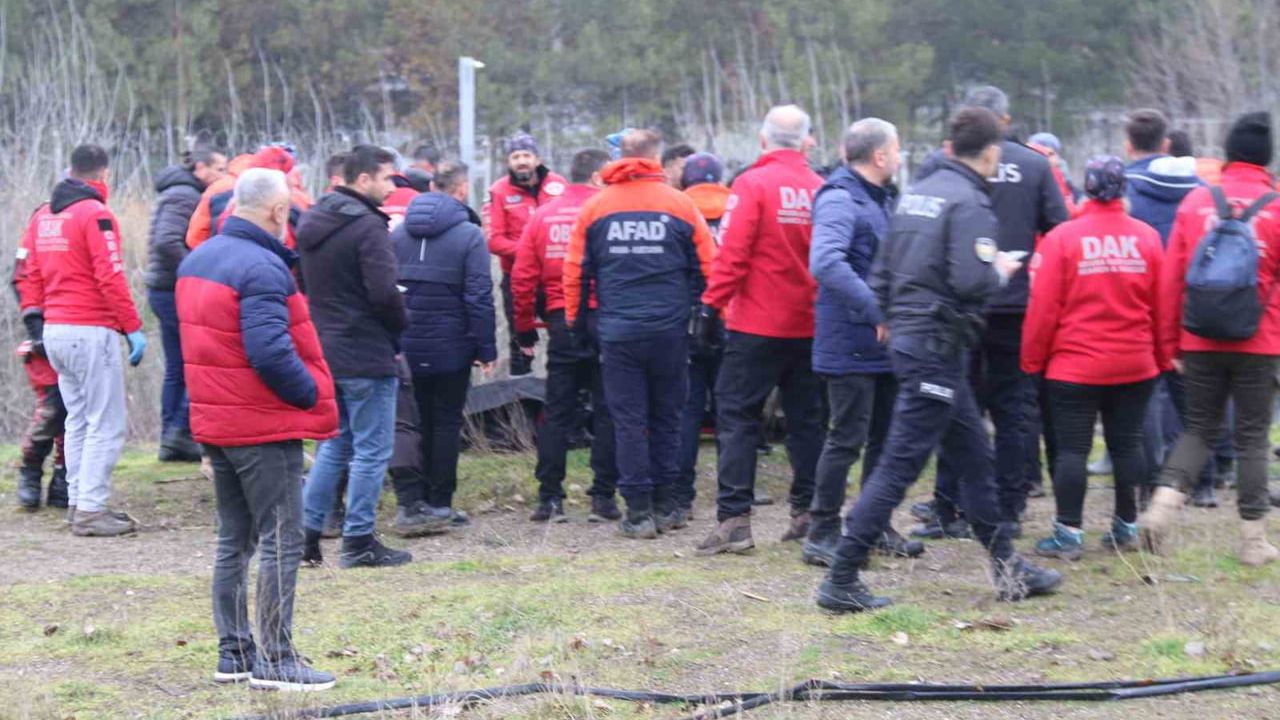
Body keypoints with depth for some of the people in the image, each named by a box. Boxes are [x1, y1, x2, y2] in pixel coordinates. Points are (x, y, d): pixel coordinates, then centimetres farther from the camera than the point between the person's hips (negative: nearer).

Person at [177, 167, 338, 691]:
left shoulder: (197, 260, 11)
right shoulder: (261, 268, -19)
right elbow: (270, 353, -27)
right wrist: (312, 395, -13)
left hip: (215, 422, 9)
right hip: (266, 427, -9)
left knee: (234, 540, 15)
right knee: (281, 541, -4)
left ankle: (234, 653, 20)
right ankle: (275, 661, -3)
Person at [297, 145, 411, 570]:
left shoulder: (311, 222, 10)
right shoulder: (368, 227, -17)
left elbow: (305, 283, 16)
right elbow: (384, 292, -22)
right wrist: (400, 326, -4)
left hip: (322, 350, 8)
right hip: (365, 356, -8)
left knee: (335, 443, 19)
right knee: (372, 450, 1)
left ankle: (306, 531, 15)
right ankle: (359, 542, 5)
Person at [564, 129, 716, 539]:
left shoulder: (595, 207, 2)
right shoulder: (680, 205, 0)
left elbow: (575, 271, 4)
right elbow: (708, 267, 0)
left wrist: (576, 322, 15)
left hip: (617, 331, 0)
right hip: (669, 330, 0)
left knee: (628, 420, 5)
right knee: (666, 416, 13)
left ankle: (638, 511, 3)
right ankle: (665, 505, 17)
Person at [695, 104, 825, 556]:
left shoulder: (753, 184, -11)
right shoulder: (820, 190, 2)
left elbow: (733, 253, -16)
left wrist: (712, 304, -10)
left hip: (757, 325, -4)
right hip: (809, 327, 5)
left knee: (737, 417, -1)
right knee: (805, 419, 14)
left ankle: (734, 519, -8)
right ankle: (808, 512, 17)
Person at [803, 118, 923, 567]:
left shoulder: (882, 199, 15)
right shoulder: (839, 200, -16)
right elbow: (826, 264, -31)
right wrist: (878, 310, -31)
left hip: (884, 343, 9)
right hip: (851, 344, -9)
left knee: (885, 438, 15)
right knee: (847, 440, -5)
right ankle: (822, 534, 2)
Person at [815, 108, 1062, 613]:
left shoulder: (916, 194, 12)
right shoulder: (969, 202, -15)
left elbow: (882, 271, 15)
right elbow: (972, 281, -24)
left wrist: (890, 317, 24)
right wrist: (1000, 271, -4)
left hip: (908, 338, 10)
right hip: (937, 347, -10)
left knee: (975, 456, 18)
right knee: (899, 466, -7)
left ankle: (1008, 569, 27)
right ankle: (841, 580, -7)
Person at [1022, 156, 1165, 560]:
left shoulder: (1061, 238, -10)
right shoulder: (1147, 238, -1)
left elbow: (1043, 307, -9)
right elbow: (1160, 304, 5)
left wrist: (1033, 360, 2)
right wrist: (1160, 357, 16)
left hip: (1074, 366, -3)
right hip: (1135, 366, 3)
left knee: (1072, 448, 1)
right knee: (1127, 444, 13)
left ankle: (1069, 534, 1)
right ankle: (1126, 528, 19)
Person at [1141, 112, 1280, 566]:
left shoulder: (1196, 202, 1)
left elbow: (1171, 277, 1)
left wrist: (1171, 343, 8)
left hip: (1200, 342, 2)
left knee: (1199, 427, 15)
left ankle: (1166, 496, -9)